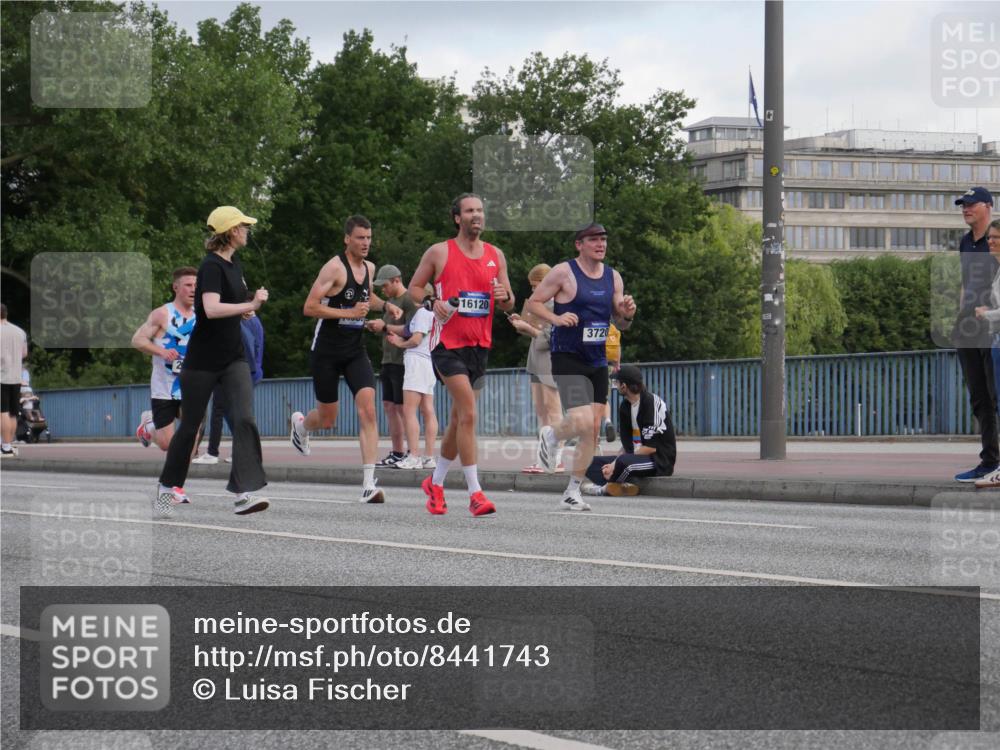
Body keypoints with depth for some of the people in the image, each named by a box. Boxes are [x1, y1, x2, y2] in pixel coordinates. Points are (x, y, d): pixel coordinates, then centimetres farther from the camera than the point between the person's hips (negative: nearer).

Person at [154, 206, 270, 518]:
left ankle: (244, 493, -19)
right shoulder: (211, 266, -15)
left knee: (244, 419, -13)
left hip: (233, 358, 6)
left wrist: (252, 304, 8)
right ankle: (165, 489, 24)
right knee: (190, 426, 5)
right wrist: (251, 304, -26)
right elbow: (211, 309, -30)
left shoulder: (234, 265, 11)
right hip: (202, 360, -6)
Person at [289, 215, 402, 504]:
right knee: (327, 420, 6)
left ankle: (368, 484, -18)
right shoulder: (334, 267, -14)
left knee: (368, 411, -15)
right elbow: (309, 307, -18)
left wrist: (385, 305, 11)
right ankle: (300, 423, 46)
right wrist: (349, 312, -23)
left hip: (355, 351, 5)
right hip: (327, 351, -5)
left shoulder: (369, 267, 9)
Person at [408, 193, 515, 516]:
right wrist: (434, 304, -14)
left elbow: (509, 305, 14)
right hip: (448, 342, -5)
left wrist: (504, 296, -10)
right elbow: (414, 287, 5)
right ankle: (475, 493, -16)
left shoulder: (496, 255, 10)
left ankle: (435, 483, 29)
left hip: (480, 344, 5)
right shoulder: (439, 253, -2)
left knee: (459, 418, 12)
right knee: (468, 414, -16)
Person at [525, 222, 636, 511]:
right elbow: (533, 302, -4)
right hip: (568, 359, -6)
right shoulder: (564, 272, -8)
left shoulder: (613, 277, 10)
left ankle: (573, 491, 13)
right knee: (582, 422, -20)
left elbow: (620, 324, 16)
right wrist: (556, 318, -20)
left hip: (598, 361, 6)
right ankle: (550, 436, 15)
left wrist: (627, 314, -7)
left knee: (594, 428, 2)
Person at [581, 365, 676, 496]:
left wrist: (616, 463, -17)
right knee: (592, 462, -2)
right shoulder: (624, 406, 11)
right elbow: (627, 444, 10)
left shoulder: (653, 403, -15)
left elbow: (651, 447, -19)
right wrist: (615, 464, -10)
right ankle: (625, 484, -26)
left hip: (659, 461, -9)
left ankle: (607, 487, -9)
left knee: (624, 461, -36)